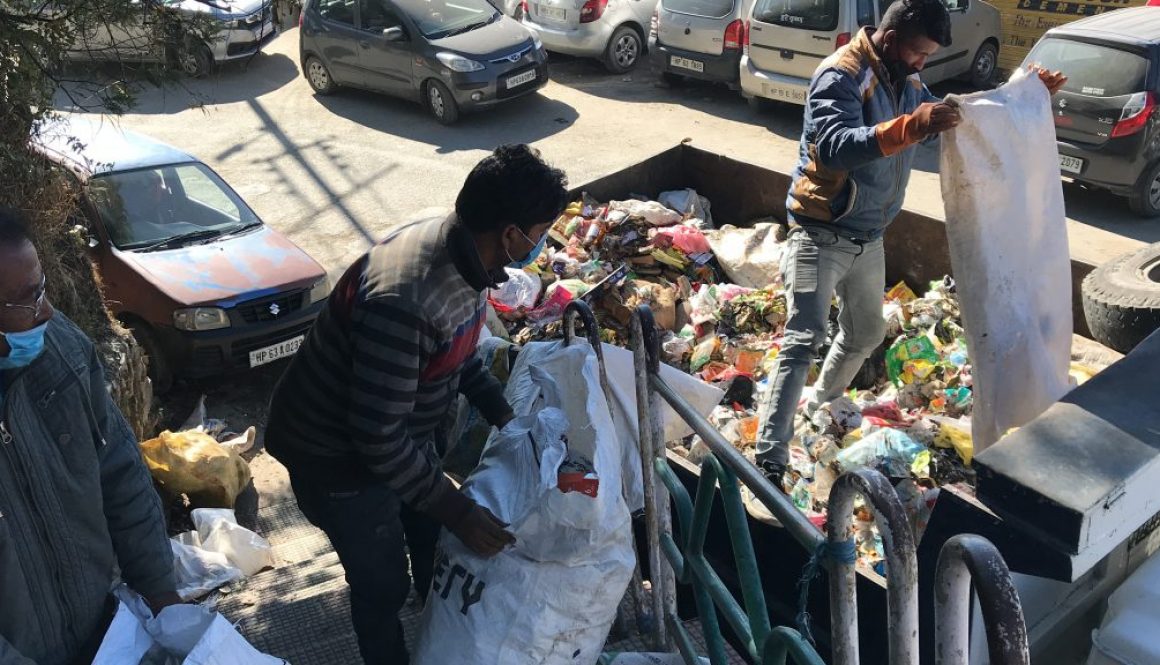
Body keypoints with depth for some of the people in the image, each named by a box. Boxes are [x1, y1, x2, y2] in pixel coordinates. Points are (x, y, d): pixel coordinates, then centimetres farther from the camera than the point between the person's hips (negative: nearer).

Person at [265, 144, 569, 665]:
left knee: (436, 547, 25)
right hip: (338, 453, -8)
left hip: (406, 432, 8)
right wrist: (459, 512, -27)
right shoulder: (405, 300, -40)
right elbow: (378, 438, -34)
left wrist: (505, 418, 2)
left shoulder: (467, 257, -12)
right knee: (384, 584, 11)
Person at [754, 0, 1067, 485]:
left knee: (865, 335, 21)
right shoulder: (840, 75, -18)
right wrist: (909, 127, -43)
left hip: (868, 237, 9)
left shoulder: (906, 81, 8)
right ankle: (769, 461, -17)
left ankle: (820, 408, 45)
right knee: (803, 342, -17)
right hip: (821, 233, -9)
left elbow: (951, 124, 22)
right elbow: (833, 147, -34)